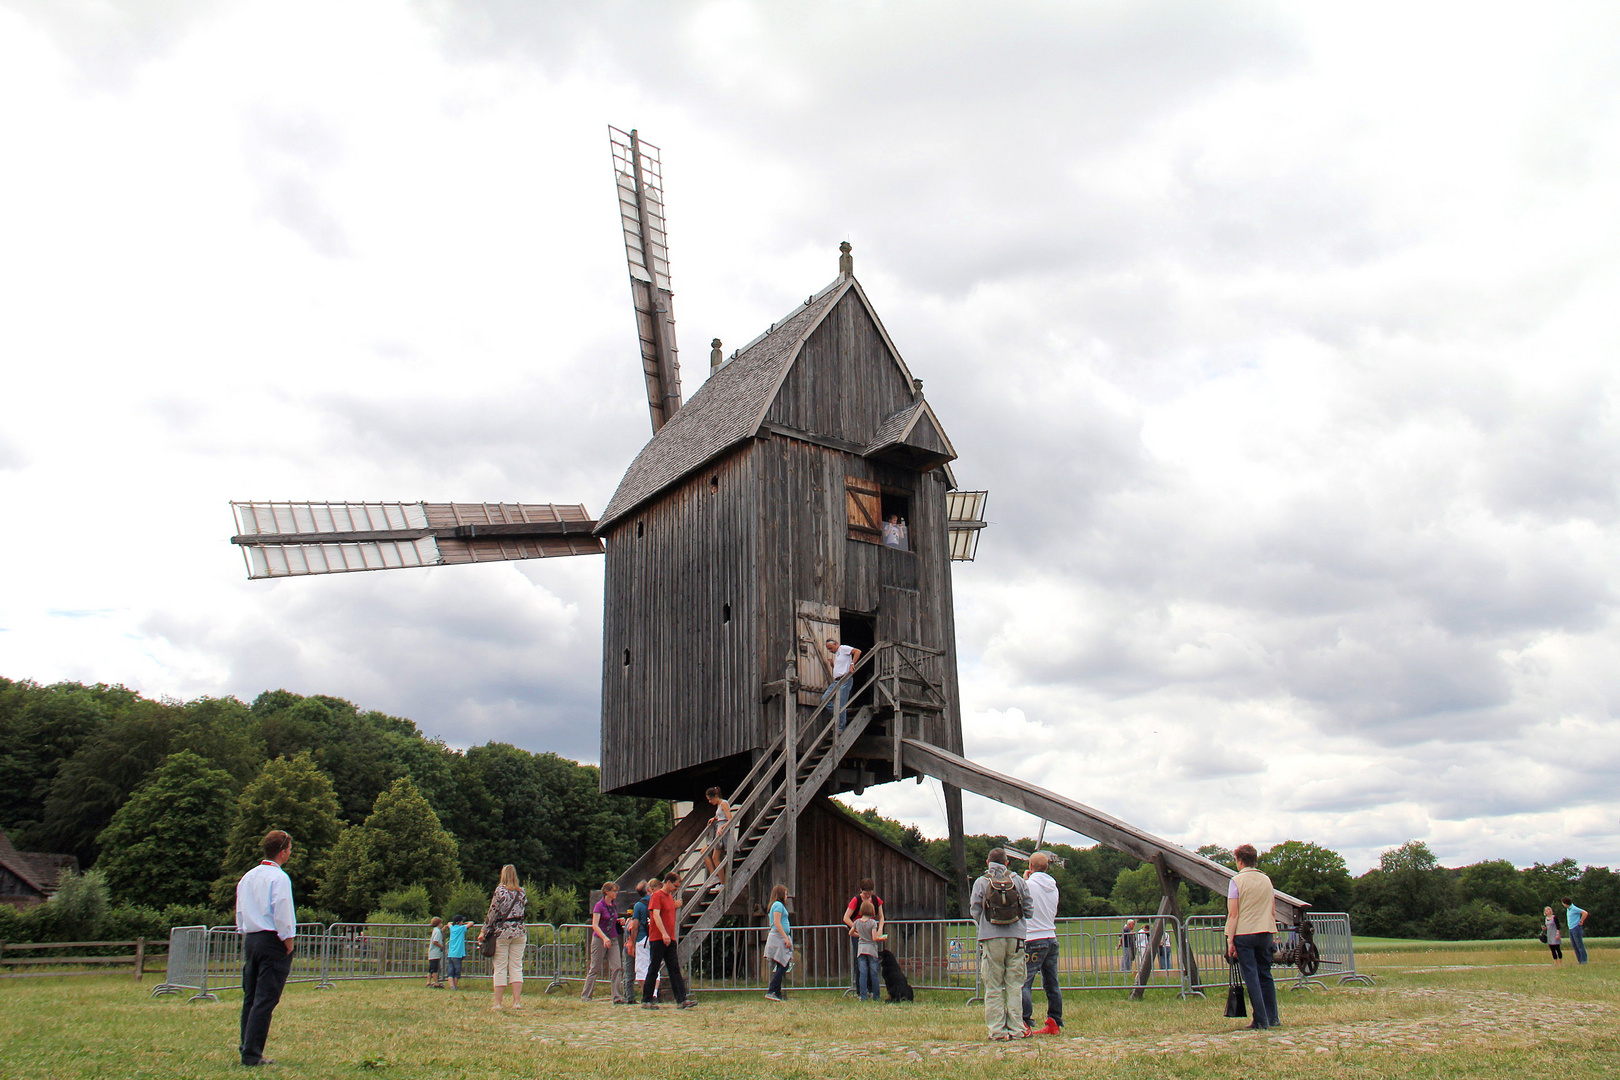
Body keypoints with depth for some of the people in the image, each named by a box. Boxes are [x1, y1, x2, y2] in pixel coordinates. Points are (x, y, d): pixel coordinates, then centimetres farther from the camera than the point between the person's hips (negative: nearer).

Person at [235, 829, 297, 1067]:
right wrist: (288, 941, -8)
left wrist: (245, 936, 21)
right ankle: (252, 1054, -6)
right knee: (265, 1000, -5)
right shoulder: (279, 878, -12)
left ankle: (246, 1045, 24)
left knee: (250, 995, 16)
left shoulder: (247, 877, 12)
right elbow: (282, 914, -17)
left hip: (250, 940, 8)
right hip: (272, 941, -8)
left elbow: (240, 912, 17)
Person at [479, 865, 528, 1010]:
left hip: (502, 932, -4)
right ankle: (517, 1002, 2)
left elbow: (493, 913, -8)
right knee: (516, 967, 7)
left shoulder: (500, 891, -7)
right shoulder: (522, 892, 6)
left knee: (500, 968, 2)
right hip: (519, 932, 4)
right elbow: (525, 909, 11)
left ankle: (497, 1003, 3)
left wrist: (484, 932, -3)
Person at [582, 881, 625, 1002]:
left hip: (613, 939, 6)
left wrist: (619, 921, 2)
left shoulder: (614, 905, 10)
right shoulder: (599, 905, -10)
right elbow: (595, 925, -19)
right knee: (595, 969, 2)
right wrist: (604, 938, -31)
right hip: (599, 939, -6)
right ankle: (585, 996, 16)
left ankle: (617, 997, -5)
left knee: (616, 967, -6)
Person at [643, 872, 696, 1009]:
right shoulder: (657, 895, -9)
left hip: (670, 939, 8)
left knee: (675, 970, 2)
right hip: (657, 939, -8)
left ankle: (681, 1000, -2)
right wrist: (664, 934, -28)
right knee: (653, 970, -1)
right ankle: (646, 1001, 7)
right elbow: (656, 915, -20)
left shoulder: (670, 897, 18)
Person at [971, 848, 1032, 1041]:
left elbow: (975, 912, 2)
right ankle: (1016, 1029, 7)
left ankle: (997, 1030, 1)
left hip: (991, 939, -1)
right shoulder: (1018, 881, 4)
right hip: (1015, 938, 1)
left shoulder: (981, 882, 0)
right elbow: (1028, 910, 6)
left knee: (993, 987, 3)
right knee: (1014, 985, 7)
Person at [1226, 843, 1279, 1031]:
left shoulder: (1236, 881, -7)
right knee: (1265, 975, 13)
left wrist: (1230, 940, -8)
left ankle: (1261, 1021, -3)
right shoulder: (1266, 880, 9)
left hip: (1243, 934, -5)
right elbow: (1273, 912, 13)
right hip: (1265, 933, 5)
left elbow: (1233, 914, -10)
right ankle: (1272, 1019, 15)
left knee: (1251, 977, -1)